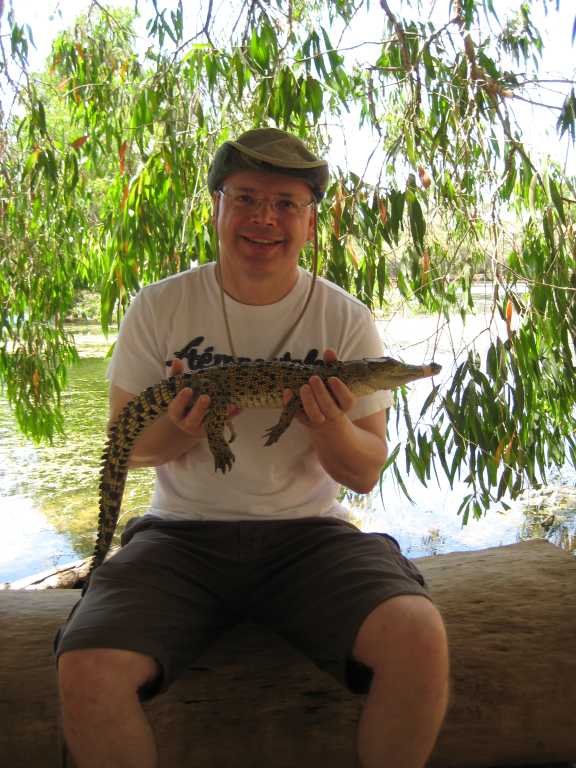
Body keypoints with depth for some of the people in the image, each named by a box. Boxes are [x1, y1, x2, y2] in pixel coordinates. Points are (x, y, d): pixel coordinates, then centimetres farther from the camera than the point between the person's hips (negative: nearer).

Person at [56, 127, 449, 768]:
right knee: (86, 671, -25)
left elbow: (365, 474, 1)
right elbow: (125, 447, 6)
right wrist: (177, 428, -18)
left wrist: (331, 431, -23)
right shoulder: (159, 308, 0)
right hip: (182, 531, 1)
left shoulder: (346, 320, 0)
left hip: (307, 530, 0)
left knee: (419, 640, -25)